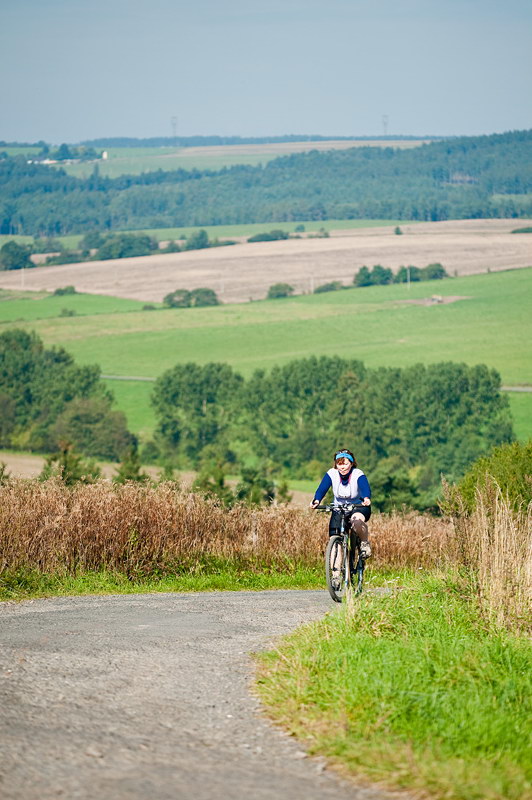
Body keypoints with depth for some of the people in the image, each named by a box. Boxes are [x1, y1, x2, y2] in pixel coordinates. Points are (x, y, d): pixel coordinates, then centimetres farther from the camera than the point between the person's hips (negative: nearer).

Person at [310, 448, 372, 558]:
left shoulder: (358, 475, -20)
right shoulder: (331, 474, -13)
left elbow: (365, 488, -37)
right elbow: (322, 489, -25)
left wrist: (366, 499, -61)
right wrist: (316, 501, -47)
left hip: (359, 507, -3)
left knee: (356, 520, -38)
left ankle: (365, 543, -11)